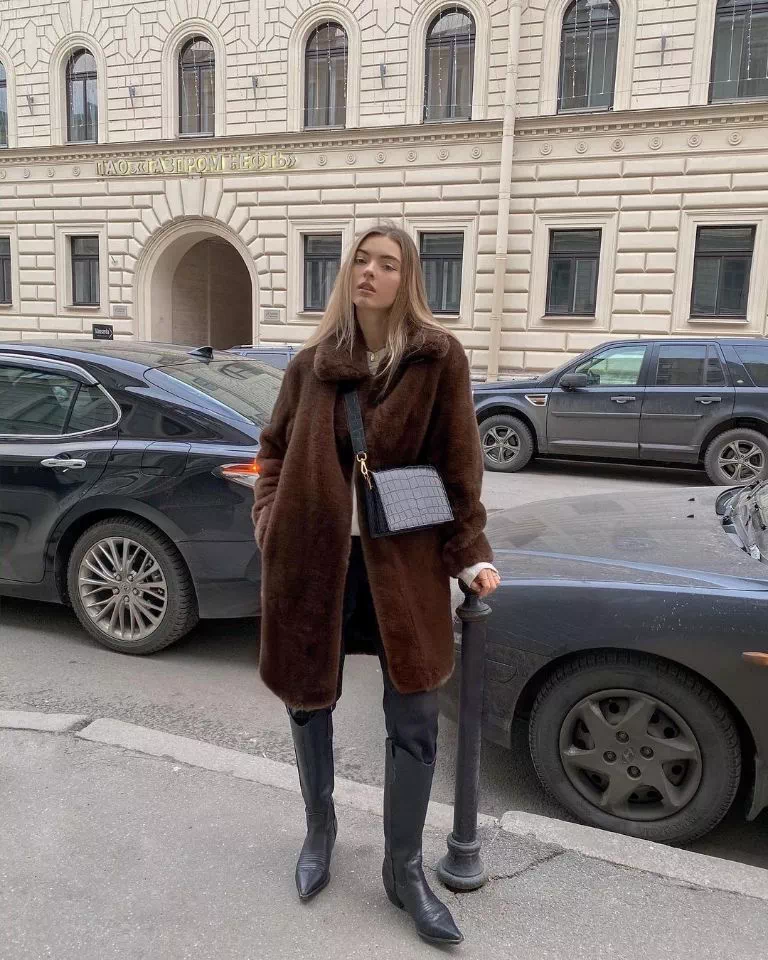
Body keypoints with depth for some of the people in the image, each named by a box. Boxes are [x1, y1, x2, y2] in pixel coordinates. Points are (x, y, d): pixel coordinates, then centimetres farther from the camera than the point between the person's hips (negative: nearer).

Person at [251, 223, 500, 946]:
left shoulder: (438, 358, -4)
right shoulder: (311, 363, 4)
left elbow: (458, 465, -3)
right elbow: (275, 448, 13)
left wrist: (470, 554, -7)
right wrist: (271, 523, 0)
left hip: (403, 561, -2)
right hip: (312, 557, 2)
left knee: (414, 722, 5)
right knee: (309, 700, 16)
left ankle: (403, 869, 29)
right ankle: (319, 832, 43)